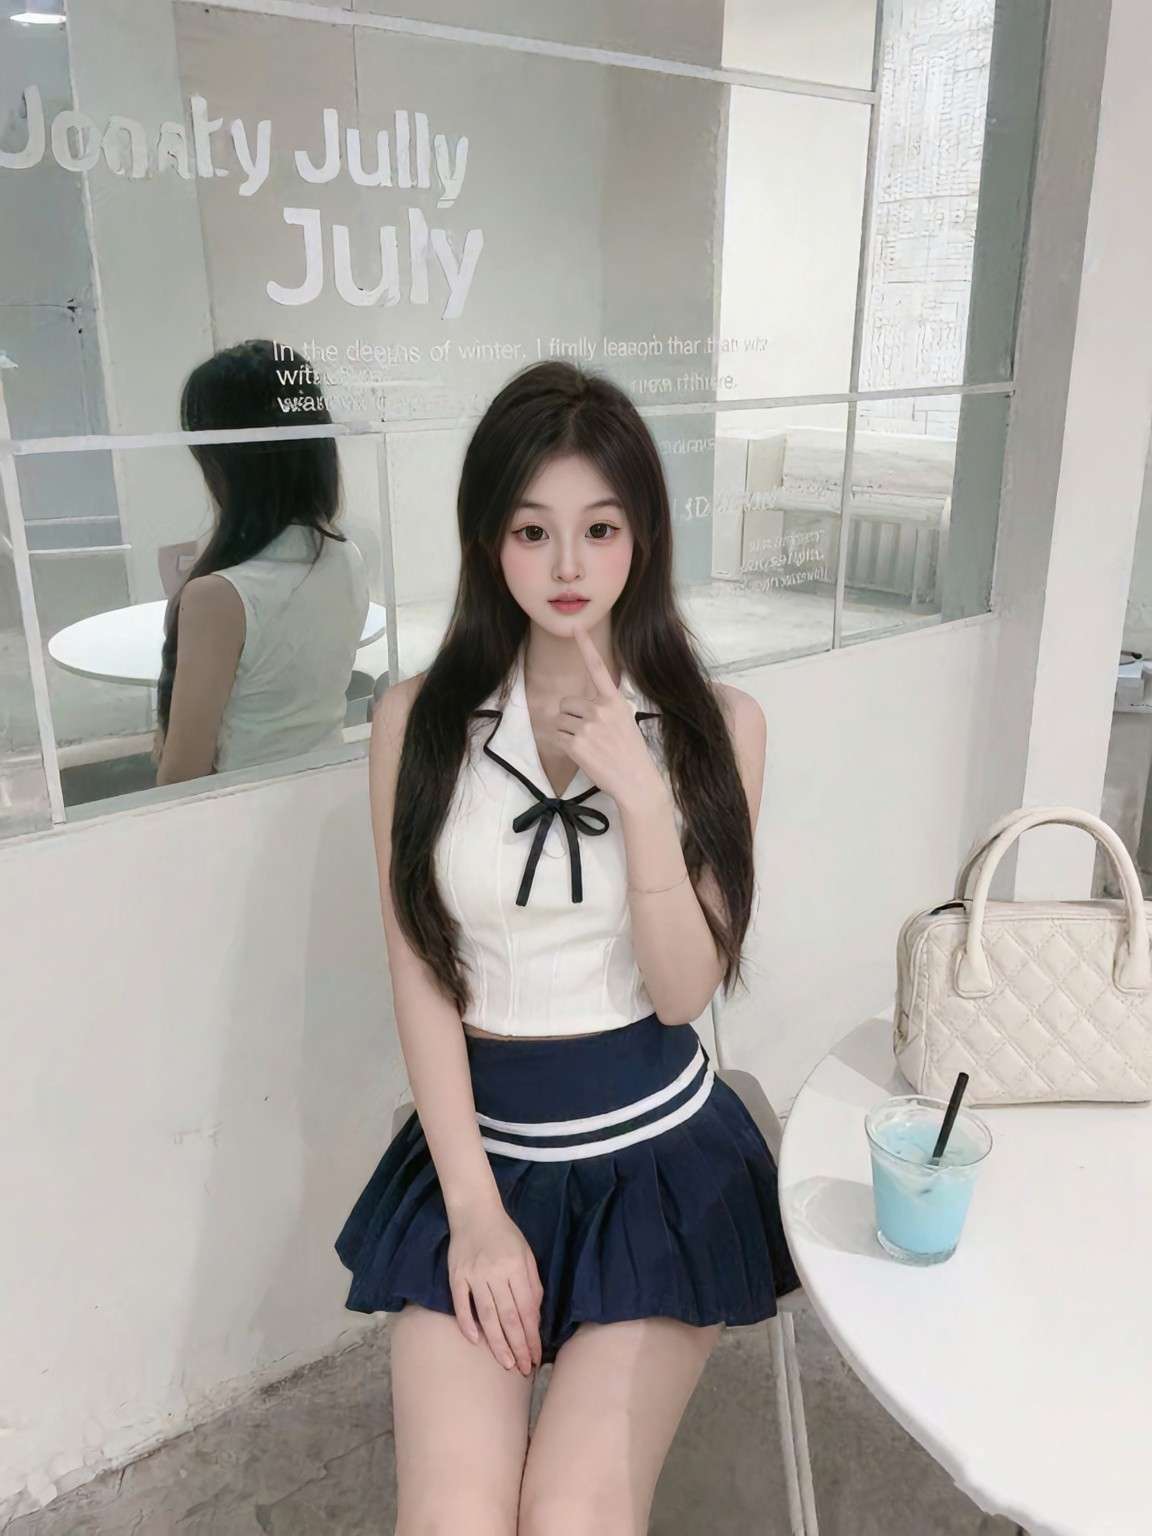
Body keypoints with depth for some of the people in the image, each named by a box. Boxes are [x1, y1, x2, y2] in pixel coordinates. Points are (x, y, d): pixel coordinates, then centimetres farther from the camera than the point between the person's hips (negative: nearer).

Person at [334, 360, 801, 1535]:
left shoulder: (716, 723, -4)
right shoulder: (420, 720, -5)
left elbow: (683, 989, -8)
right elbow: (421, 978, -4)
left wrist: (638, 791, -21)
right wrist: (474, 1209, -7)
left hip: (658, 1144, 0)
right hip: (477, 1141, 1)